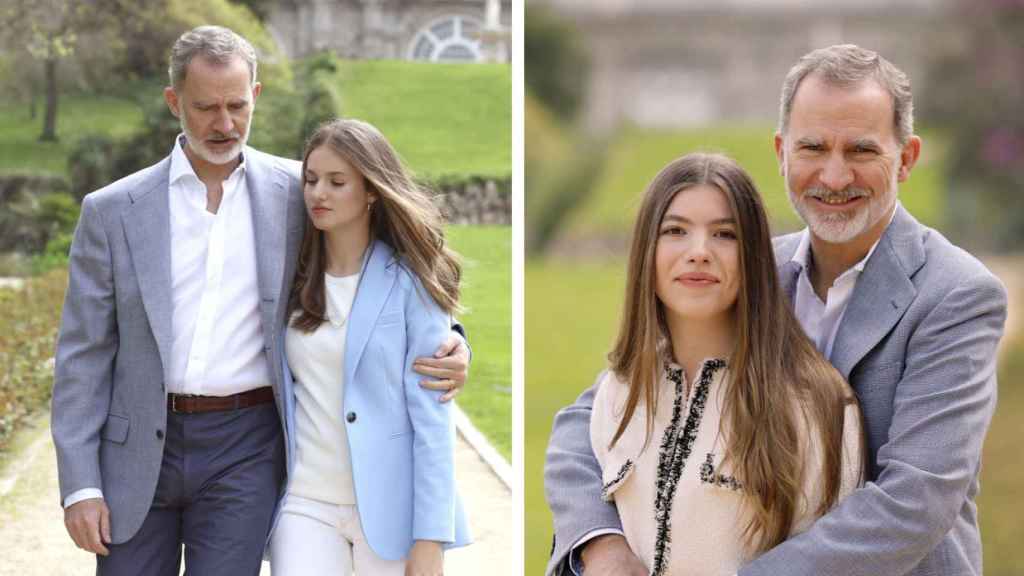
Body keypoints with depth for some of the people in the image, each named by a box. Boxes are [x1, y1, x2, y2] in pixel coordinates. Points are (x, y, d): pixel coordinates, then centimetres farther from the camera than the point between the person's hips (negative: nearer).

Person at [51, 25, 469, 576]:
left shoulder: (295, 191, 2)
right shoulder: (112, 211, 1)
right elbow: (84, 355, 1)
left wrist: (445, 341, -10)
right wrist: (79, 485, -5)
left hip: (244, 449, -1)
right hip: (138, 449, 1)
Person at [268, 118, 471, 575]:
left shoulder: (408, 283, -5)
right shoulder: (294, 281, 7)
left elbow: (431, 417, -8)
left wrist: (431, 538, -13)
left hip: (388, 509, -3)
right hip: (306, 503, 3)